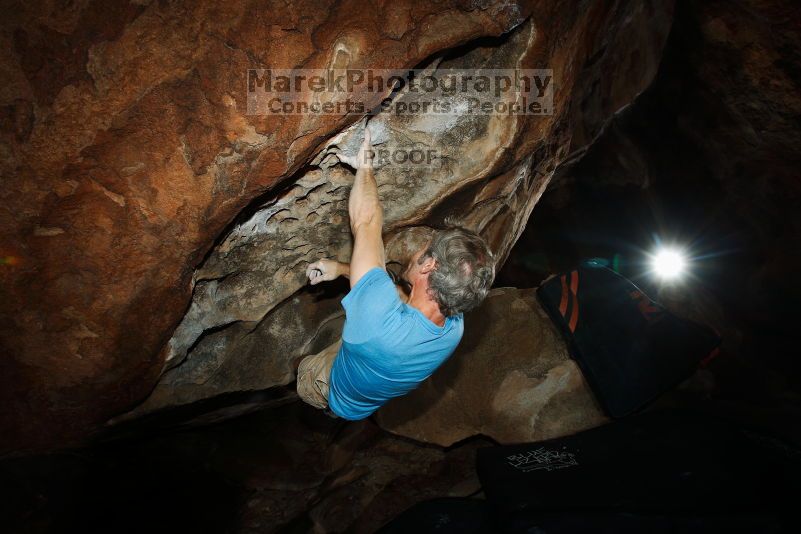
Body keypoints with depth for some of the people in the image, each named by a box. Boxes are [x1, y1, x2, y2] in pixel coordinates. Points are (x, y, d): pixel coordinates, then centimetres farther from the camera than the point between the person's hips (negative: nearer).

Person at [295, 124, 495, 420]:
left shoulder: (382, 315, -53)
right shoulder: (455, 327, -30)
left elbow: (366, 223, -42)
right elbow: (401, 294, -9)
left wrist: (365, 166, -27)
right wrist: (342, 268, -7)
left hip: (337, 399, -4)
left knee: (301, 365, 23)